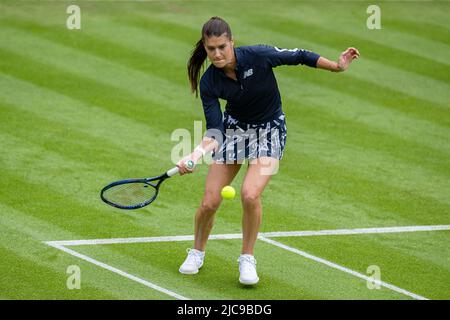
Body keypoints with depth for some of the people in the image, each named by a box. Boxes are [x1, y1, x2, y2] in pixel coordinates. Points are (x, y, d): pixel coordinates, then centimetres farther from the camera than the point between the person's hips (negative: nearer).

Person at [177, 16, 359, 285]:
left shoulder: (257, 56, -26)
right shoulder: (209, 82, -18)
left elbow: (299, 56, -11)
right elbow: (214, 131, -19)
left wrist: (338, 66, -11)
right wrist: (197, 154, -37)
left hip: (269, 131, -2)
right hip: (233, 129, 2)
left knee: (250, 195, -24)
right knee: (209, 202, -2)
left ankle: (247, 259, -2)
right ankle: (197, 253, 27)